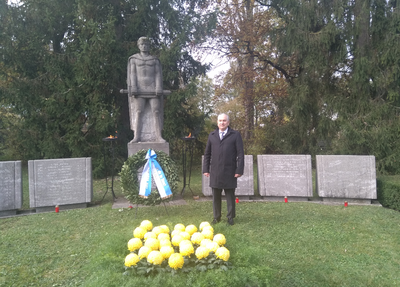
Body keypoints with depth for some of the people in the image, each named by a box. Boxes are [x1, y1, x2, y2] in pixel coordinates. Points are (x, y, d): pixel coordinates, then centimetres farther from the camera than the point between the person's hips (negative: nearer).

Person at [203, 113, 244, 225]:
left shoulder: (235, 135, 2)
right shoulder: (212, 135, 11)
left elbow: (240, 153, -2)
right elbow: (207, 153, 13)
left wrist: (239, 170, -9)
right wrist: (206, 169, 6)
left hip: (229, 172, -2)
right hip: (215, 172, 3)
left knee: (230, 196, 7)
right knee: (216, 196, 10)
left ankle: (230, 217, 21)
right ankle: (216, 217, 23)